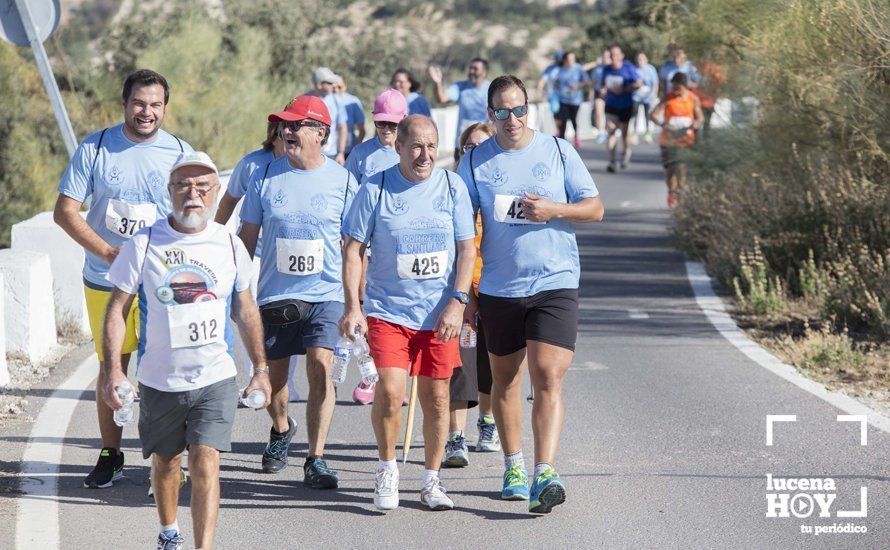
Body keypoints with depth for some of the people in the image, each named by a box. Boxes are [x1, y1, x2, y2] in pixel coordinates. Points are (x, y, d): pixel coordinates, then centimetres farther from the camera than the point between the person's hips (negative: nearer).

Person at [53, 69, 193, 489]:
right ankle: (110, 456, 21)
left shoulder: (179, 153, 2)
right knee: (110, 368, 8)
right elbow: (65, 211, -3)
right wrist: (109, 253, -14)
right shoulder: (94, 149, -1)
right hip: (105, 281, 0)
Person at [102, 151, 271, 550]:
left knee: (205, 464, -14)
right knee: (165, 462, 16)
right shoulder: (143, 244, -5)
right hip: (159, 380, 1)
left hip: (215, 379, 0)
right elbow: (117, 310, -3)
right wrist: (112, 369, -13)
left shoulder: (229, 245, 2)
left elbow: (245, 309, 14)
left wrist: (260, 368, 13)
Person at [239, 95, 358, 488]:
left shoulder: (342, 180, -2)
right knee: (274, 377, 12)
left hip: (325, 294, -2)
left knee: (320, 369, -19)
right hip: (273, 294, 2)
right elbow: (247, 237, 9)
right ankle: (281, 430, 45)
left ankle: (315, 460, -13)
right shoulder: (266, 176, 1)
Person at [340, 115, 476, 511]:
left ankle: (431, 481, 22)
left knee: (436, 396, 5)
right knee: (390, 392, -14)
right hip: (387, 310, -2)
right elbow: (353, 249, 0)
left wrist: (457, 302, -9)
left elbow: (467, 249, 2)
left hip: (439, 314, 2)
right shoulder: (375, 189, -3)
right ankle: (387, 468, 10)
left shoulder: (452, 186, 2)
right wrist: (352, 307, -9)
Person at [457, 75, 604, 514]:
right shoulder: (476, 161, 4)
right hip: (498, 288, 2)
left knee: (548, 379, -14)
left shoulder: (558, 151, 3)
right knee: (505, 379, 13)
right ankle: (513, 467, 29)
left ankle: (544, 476, -21)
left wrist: (554, 209, -14)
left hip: (555, 284, -2)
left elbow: (595, 208, 5)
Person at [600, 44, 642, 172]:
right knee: (611, 131, -10)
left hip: (626, 105, -2)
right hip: (611, 105, 2)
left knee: (624, 131, 7)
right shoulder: (606, 70, 3)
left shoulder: (628, 68, -10)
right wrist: (603, 90, -5)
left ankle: (626, 152, 39)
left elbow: (639, 84, -11)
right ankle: (612, 162, -8)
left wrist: (623, 90, -19)